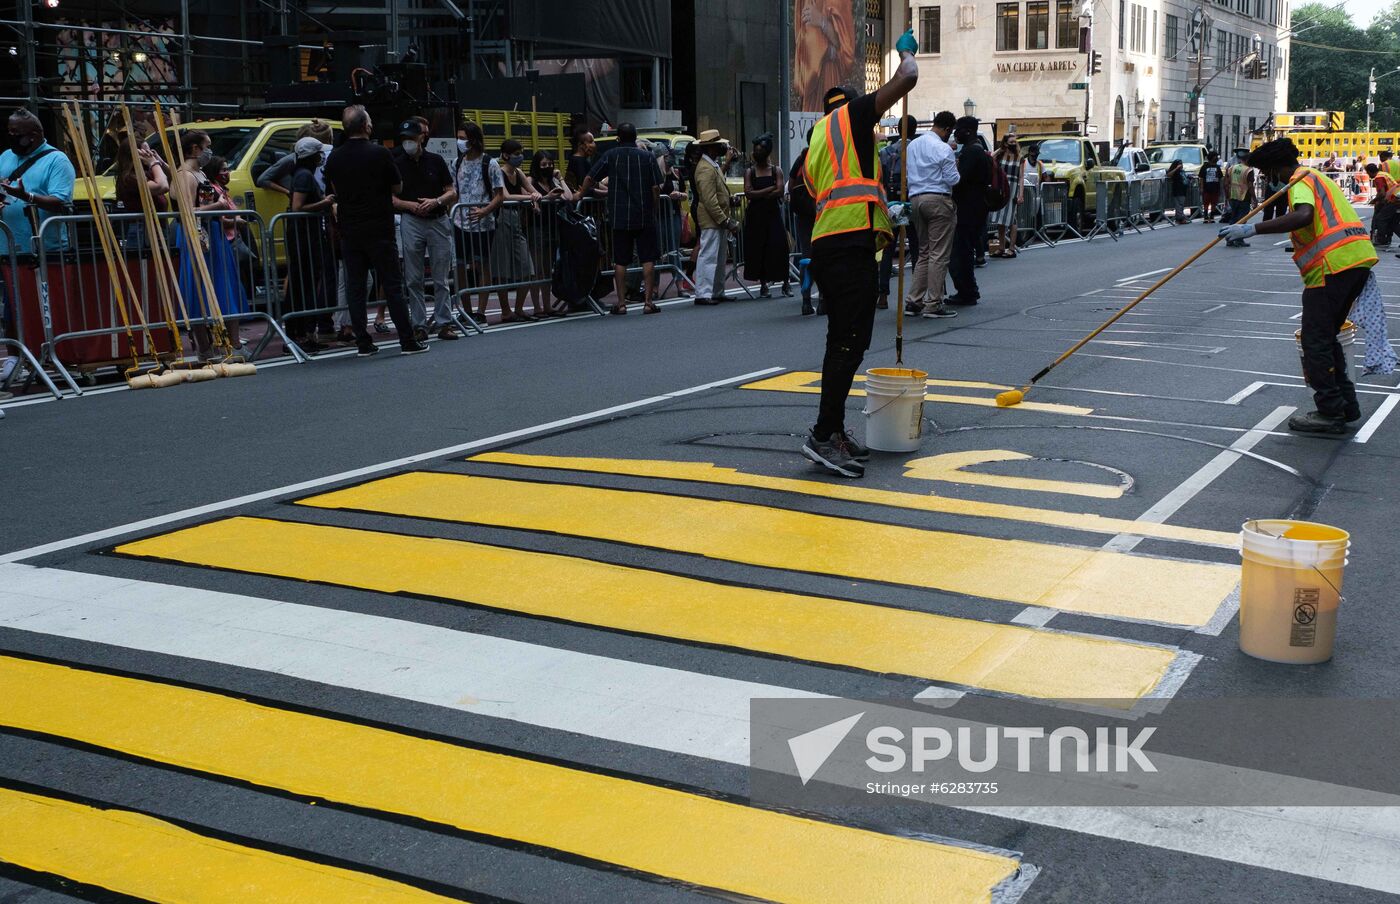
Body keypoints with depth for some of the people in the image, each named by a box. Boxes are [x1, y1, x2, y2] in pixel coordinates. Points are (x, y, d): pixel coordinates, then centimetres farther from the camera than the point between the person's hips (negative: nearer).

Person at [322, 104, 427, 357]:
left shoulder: (334, 158, 3)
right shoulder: (380, 153, -10)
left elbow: (333, 192, 13)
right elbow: (397, 187, 0)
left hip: (349, 230, 4)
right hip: (379, 229, -4)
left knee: (354, 286, 7)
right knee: (392, 285, 0)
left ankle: (363, 343, 6)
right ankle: (408, 341, 0)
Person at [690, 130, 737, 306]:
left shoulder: (714, 165, 17)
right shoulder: (705, 169, -17)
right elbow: (709, 200, -23)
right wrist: (725, 220, -22)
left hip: (719, 220, 11)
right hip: (711, 220, -11)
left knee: (720, 258, 14)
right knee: (708, 257, -10)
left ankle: (717, 292, 21)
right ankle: (703, 294, -10)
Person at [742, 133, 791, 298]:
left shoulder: (776, 171, 4)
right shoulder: (750, 172, 5)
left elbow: (779, 192, -10)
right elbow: (748, 193, -9)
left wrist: (759, 195, -11)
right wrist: (770, 189, -11)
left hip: (772, 214, -1)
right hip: (755, 216, 1)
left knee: (778, 247, -6)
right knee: (758, 249, 1)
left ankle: (786, 283, 4)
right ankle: (763, 284, 10)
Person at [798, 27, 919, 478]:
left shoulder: (816, 145, 28)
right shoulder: (850, 116, 6)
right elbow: (907, 79, -1)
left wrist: (880, 229, 36)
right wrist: (906, 51, 20)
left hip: (824, 246, 9)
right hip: (852, 242, -9)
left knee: (841, 342, 15)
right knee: (851, 343, -10)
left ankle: (834, 433, 21)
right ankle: (823, 435, -12)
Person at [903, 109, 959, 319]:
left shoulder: (912, 146, 13)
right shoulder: (943, 149, -10)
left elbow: (907, 175, 17)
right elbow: (953, 180, -10)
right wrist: (955, 167, 7)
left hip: (915, 199, 8)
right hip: (938, 199, -7)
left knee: (923, 252, 14)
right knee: (939, 254, -4)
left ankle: (914, 301, 10)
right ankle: (933, 304, -5)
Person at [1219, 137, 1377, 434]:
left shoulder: (1301, 180, -7)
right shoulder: (1316, 177, 25)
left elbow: (1303, 216, -28)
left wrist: (1252, 229, -32)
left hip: (1334, 265, -10)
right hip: (1359, 258, 10)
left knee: (1316, 340, -3)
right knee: (1326, 337, 18)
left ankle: (1330, 413, -1)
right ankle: (1346, 406, 22)